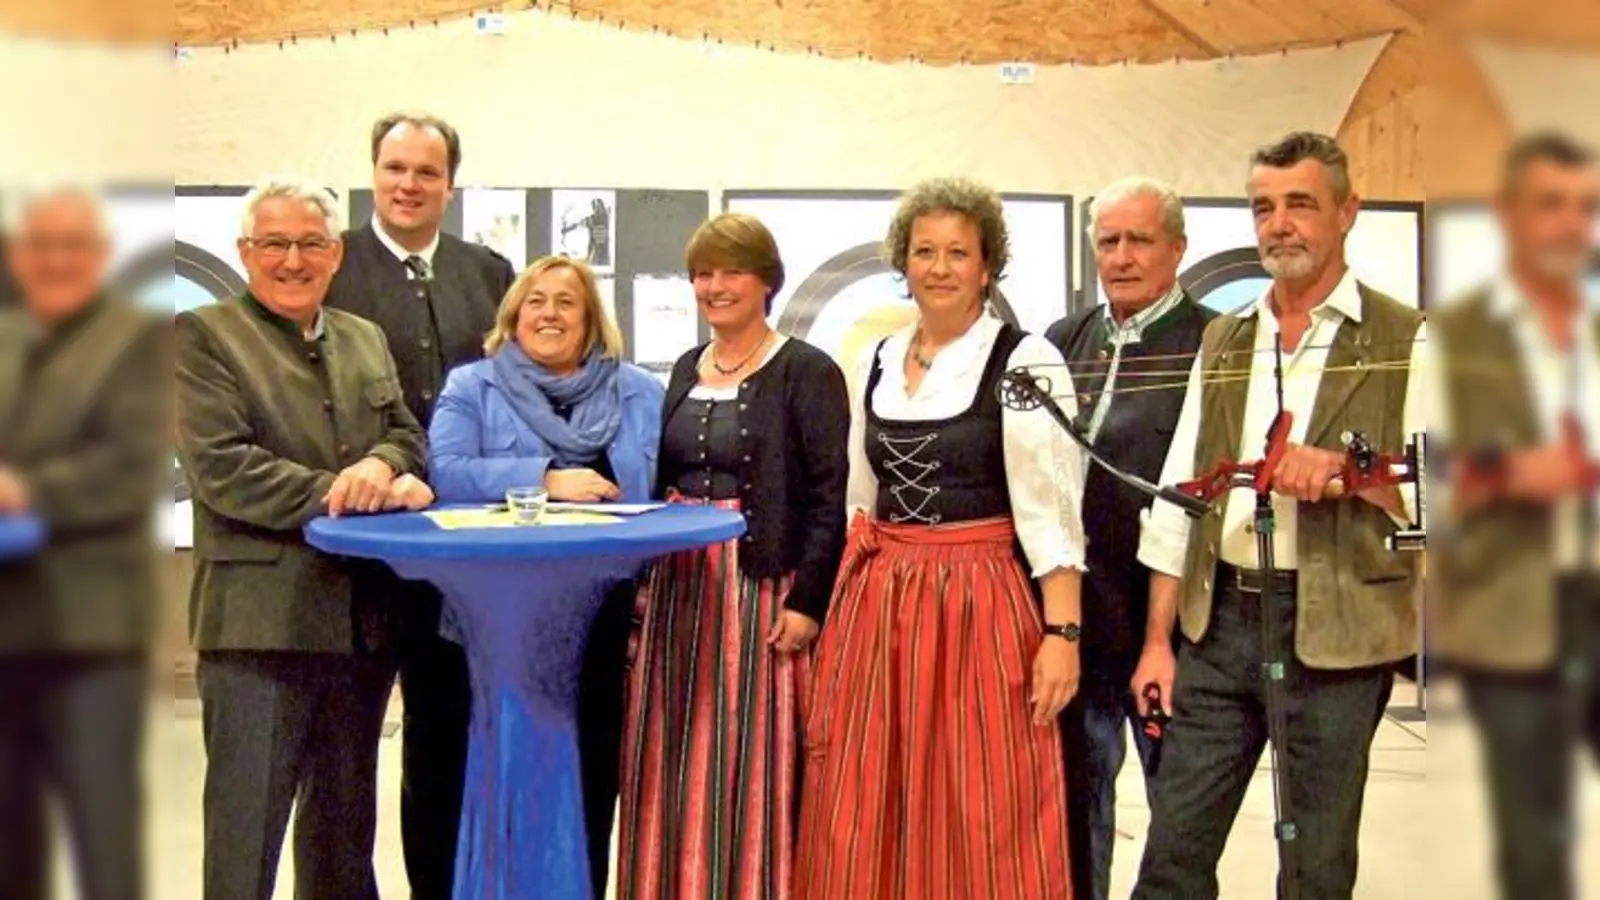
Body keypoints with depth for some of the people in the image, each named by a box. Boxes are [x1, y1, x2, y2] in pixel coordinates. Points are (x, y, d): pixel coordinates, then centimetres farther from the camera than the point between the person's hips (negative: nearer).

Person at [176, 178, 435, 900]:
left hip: (363, 621, 6)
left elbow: (408, 435, 11)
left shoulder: (366, 339, 17)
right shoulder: (203, 335, -2)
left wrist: (382, 466, -12)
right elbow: (220, 465, -12)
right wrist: (340, 495, -18)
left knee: (346, 824, 18)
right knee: (245, 834, 2)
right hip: (259, 620, -6)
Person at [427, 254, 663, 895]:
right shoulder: (471, 387, 5)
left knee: (593, 772, 9)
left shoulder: (639, 393, 10)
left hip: (606, 618, 2)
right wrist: (546, 480, -20)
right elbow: (447, 474, -12)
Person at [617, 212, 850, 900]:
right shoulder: (686, 371, 13)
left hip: (760, 587, -6)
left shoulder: (807, 372, -7)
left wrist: (807, 601, -17)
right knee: (674, 762, 10)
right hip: (678, 587, 6)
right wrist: (646, 585, 10)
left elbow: (830, 499, -11)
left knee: (750, 763, 0)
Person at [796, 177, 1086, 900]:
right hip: (875, 604, 5)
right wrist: (849, 605, 15)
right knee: (866, 821, 8)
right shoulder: (876, 364, 11)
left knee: (981, 823, 1)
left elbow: (1051, 507, -9)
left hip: (978, 606, -5)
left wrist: (1063, 632, -14)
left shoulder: (1025, 360, -6)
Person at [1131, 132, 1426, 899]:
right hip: (1218, 622, 4)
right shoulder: (1222, 341, 11)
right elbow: (1176, 497, 10)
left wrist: (1345, 468, -24)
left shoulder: (1404, 342, -2)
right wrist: (1158, 639, 7)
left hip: (1336, 634, -3)